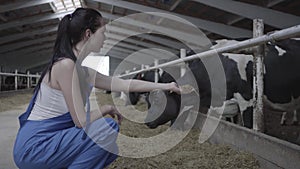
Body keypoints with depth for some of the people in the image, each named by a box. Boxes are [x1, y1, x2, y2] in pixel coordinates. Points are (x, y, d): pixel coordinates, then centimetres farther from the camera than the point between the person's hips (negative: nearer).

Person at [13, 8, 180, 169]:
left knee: (108, 148, 15)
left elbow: (123, 84, 8)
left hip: (51, 139, 9)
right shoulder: (66, 65, -21)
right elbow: (81, 121, -22)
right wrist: (107, 108, -4)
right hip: (33, 146, -9)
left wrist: (165, 86, 11)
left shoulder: (82, 69, 6)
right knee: (108, 128, -17)